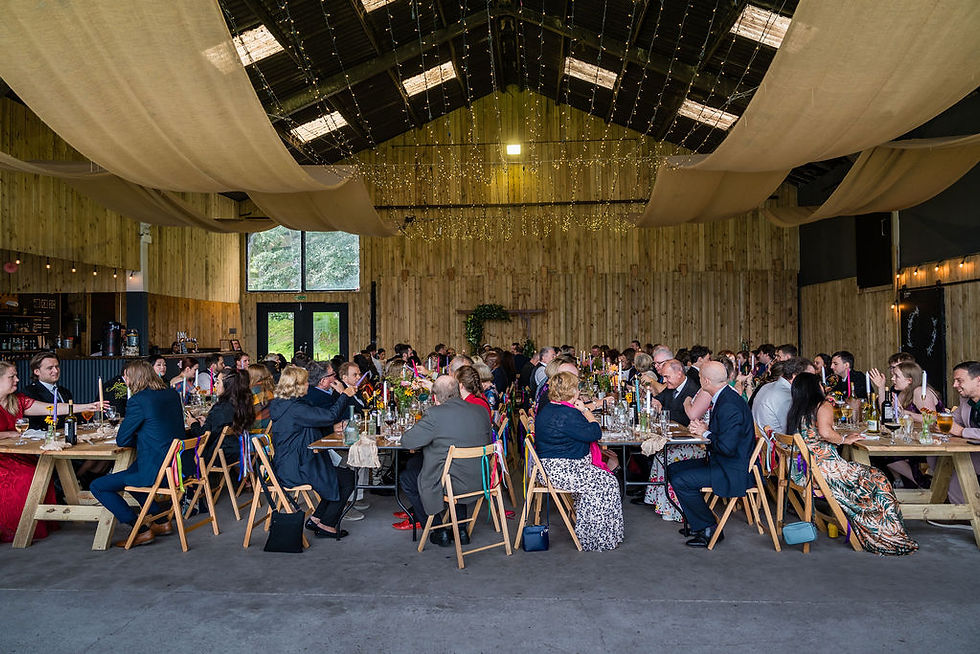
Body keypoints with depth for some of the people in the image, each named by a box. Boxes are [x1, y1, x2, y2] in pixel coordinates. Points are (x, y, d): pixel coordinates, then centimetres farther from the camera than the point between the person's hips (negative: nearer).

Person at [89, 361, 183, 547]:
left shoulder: (138, 400, -15)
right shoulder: (172, 394, 8)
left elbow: (121, 440, -8)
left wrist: (139, 438, 10)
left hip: (157, 472, -9)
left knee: (97, 486, 4)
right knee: (128, 472, 33)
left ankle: (141, 531, 6)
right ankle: (161, 521, 30)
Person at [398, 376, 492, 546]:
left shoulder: (435, 415, -19)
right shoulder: (481, 411, 0)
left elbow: (406, 442, -12)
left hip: (451, 485, -6)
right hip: (480, 482, 7)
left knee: (406, 478, 19)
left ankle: (438, 531, 22)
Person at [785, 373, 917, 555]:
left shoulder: (794, 410, 11)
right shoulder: (823, 406, -6)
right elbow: (825, 432, -23)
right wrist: (845, 439, -6)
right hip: (823, 467, -8)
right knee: (877, 480, 7)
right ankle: (887, 537, 12)